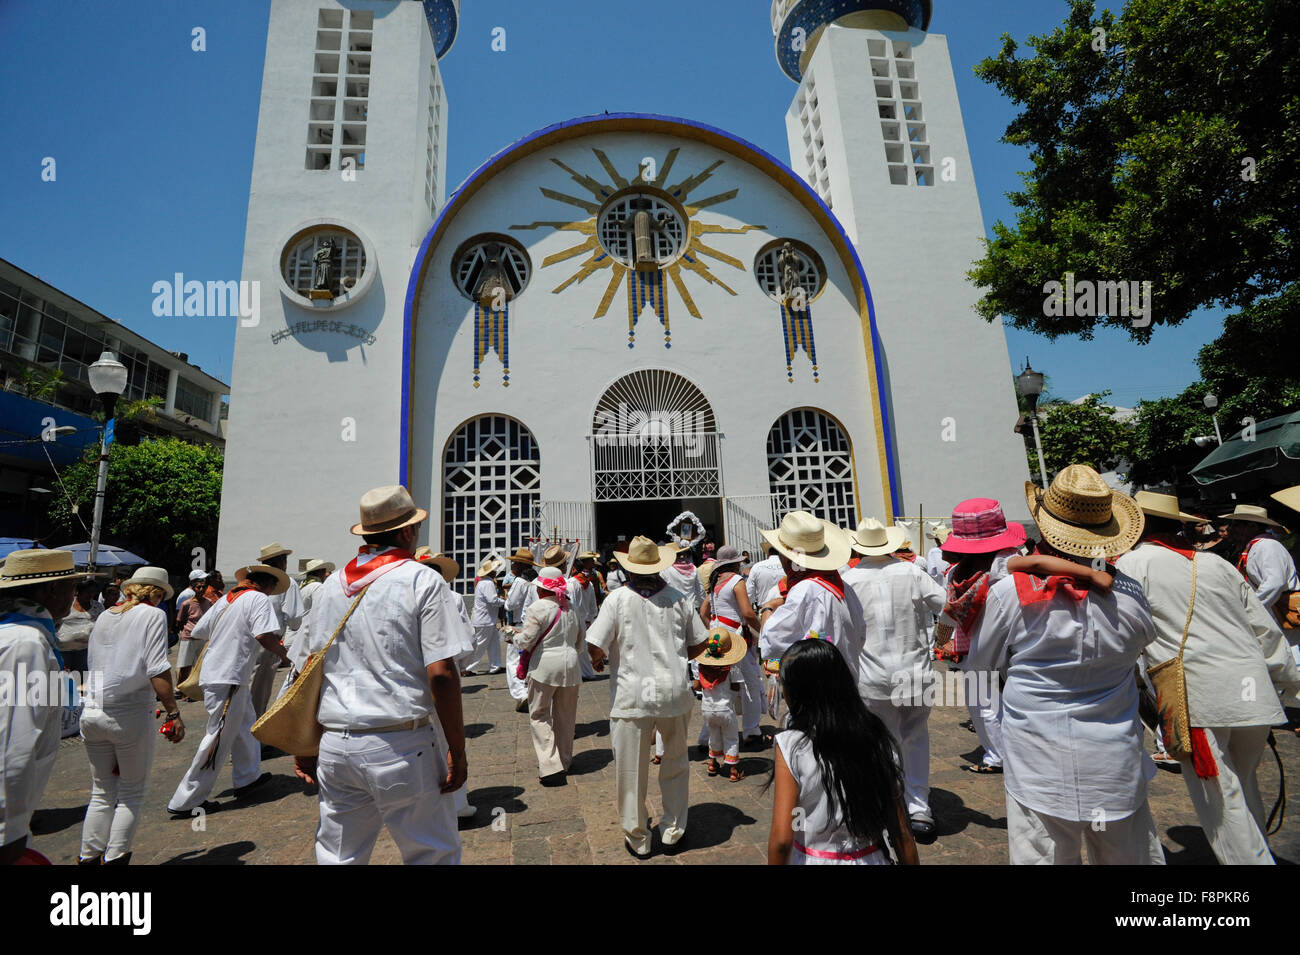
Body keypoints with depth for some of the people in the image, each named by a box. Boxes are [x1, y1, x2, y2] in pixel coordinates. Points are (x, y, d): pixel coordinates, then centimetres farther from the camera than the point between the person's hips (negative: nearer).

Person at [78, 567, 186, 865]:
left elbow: (94, 664, 19)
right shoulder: (152, 615, -7)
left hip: (92, 713, 6)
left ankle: (88, 857, 23)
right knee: (133, 793, 11)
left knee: (102, 793, 19)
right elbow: (157, 670, -16)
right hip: (130, 715, -6)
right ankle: (114, 858, 16)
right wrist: (173, 712, -12)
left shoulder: (104, 616, 12)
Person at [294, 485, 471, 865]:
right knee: (433, 854, 10)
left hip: (336, 745, 6)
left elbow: (314, 672, 13)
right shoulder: (423, 581, -10)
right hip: (402, 747, -6)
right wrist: (457, 751, -9)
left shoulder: (331, 586, 8)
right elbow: (441, 674, -16)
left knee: (338, 857, 20)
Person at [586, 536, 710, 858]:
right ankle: (673, 830, 35)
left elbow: (595, 647, -13)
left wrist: (599, 660, 10)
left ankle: (637, 839, 30)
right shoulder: (679, 598, 1)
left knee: (631, 769, 14)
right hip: (675, 691, 3)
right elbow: (699, 644, 7)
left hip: (632, 695, -2)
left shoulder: (618, 598, -8)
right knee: (675, 763, 23)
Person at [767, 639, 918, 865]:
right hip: (872, 859, 3)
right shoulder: (878, 740, -9)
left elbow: (782, 839, -18)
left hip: (813, 859, -3)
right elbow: (901, 832, -2)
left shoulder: (791, 747, -20)